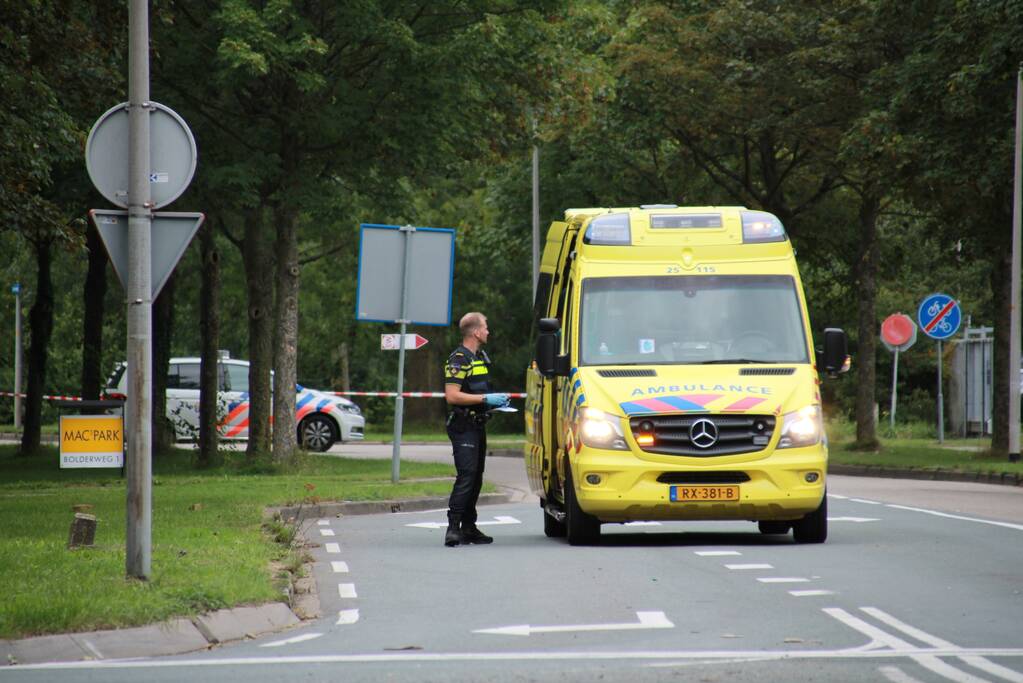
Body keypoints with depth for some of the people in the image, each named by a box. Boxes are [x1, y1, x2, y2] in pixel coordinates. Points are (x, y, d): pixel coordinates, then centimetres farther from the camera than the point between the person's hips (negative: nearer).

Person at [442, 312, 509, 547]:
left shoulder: (481, 356, 17)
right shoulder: (458, 359, -13)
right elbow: (452, 395, -21)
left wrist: (496, 400, 12)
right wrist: (486, 399, -20)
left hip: (478, 425, 10)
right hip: (463, 427, -10)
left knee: (476, 477, 11)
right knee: (466, 476, -16)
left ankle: (469, 527, 16)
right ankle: (453, 526, -19)